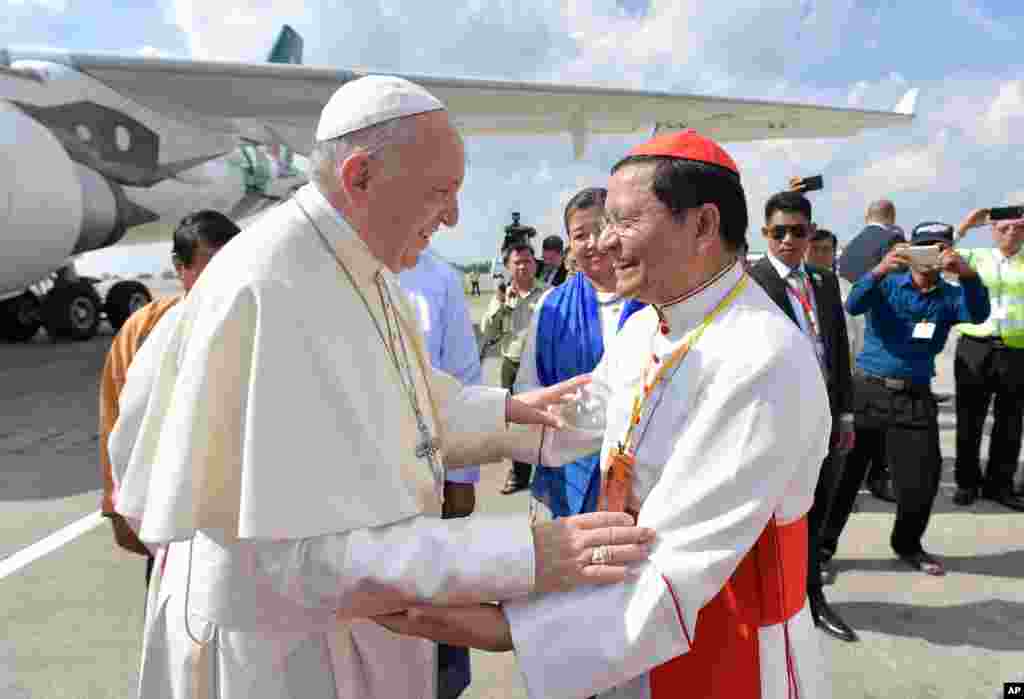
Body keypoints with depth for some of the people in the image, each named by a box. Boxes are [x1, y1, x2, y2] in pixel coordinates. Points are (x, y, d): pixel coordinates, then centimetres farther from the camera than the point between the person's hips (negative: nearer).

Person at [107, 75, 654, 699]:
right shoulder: (267, 293, -30)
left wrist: (501, 410, 4)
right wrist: (518, 558, -33)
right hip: (281, 643, -8)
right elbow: (304, 549, -31)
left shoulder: (360, 266, 0)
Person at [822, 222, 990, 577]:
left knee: (921, 482, 7)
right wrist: (879, 270, -37)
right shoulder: (888, 284, 1)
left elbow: (978, 314, -15)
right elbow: (854, 305, -18)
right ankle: (822, 544, 15)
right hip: (867, 391, -2)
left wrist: (969, 275, -35)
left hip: (916, 400, 2)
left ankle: (908, 545, 32)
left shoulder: (950, 296, 6)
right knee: (843, 475, 1)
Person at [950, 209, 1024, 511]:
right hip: (975, 349, -1)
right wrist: (965, 226, -4)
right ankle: (967, 481, 18)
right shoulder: (975, 257, 6)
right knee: (969, 420, 6)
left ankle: (1000, 484, 23)